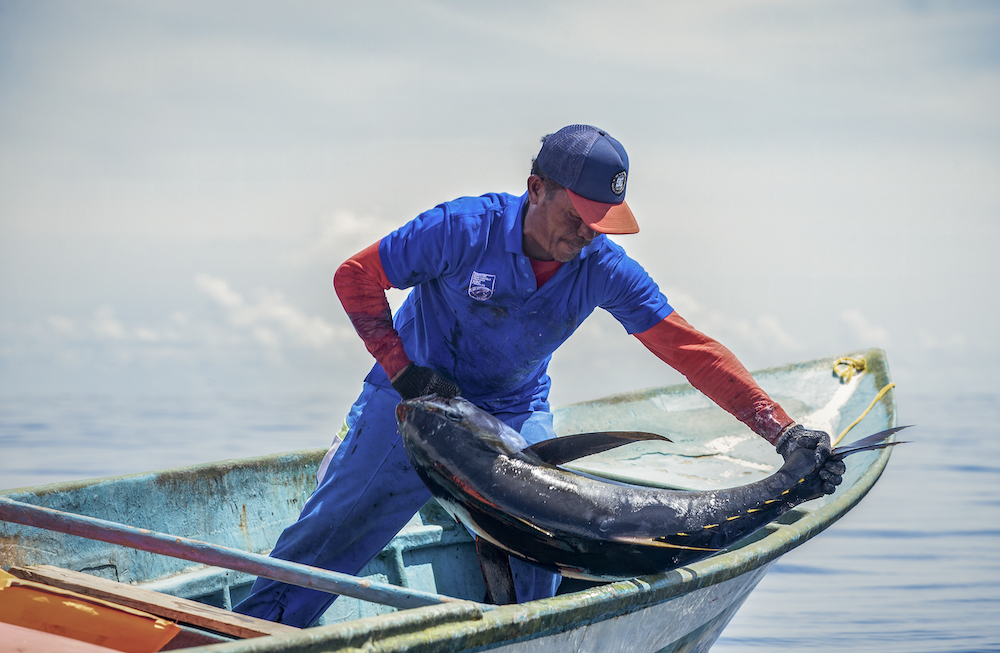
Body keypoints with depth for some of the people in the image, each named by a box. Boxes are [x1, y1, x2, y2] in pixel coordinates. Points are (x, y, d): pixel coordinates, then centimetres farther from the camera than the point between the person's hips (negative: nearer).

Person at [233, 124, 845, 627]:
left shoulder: (605, 269, -18)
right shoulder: (466, 228, -27)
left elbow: (692, 349, -19)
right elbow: (356, 277, -17)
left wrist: (784, 431, -25)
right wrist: (403, 372, -19)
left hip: (516, 416, 3)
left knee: (539, 574, -3)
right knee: (329, 535, -1)